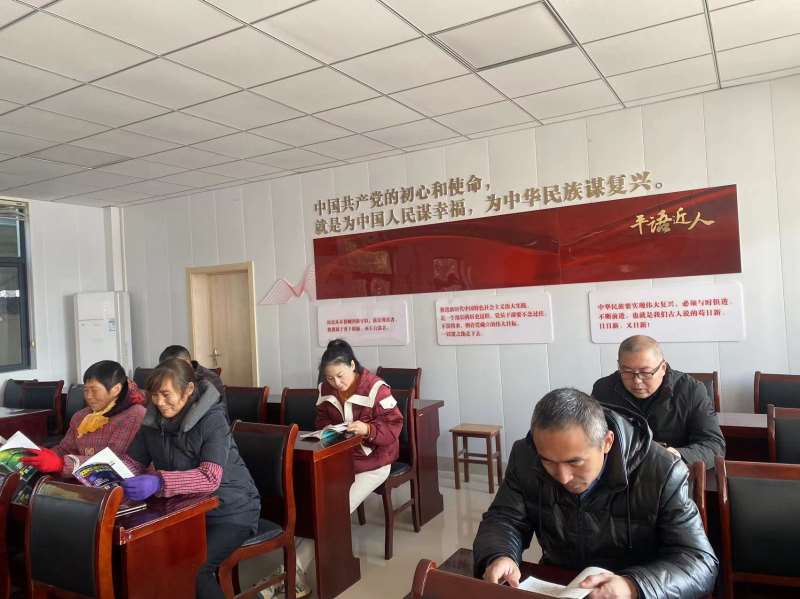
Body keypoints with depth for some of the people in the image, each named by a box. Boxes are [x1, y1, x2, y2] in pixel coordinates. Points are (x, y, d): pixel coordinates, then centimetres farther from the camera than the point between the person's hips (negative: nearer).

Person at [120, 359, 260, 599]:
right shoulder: (153, 418, -4)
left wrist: (158, 482, -46)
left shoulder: (212, 419, -22)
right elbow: (133, 461, 3)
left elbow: (210, 478, -33)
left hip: (230, 511, -6)